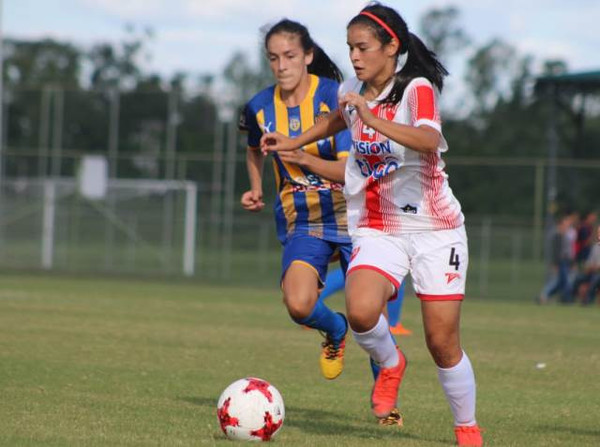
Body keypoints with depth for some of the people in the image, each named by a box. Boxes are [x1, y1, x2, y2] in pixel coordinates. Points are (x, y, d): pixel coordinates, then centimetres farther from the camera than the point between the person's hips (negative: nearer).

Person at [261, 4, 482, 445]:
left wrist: (375, 121, -48)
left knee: (442, 342, -3)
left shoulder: (416, 90, -16)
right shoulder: (352, 92, 3)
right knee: (361, 311, -25)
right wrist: (292, 142, 25)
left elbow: (430, 141, -38)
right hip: (377, 228, 4)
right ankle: (390, 363, 7)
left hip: (435, 229, -4)